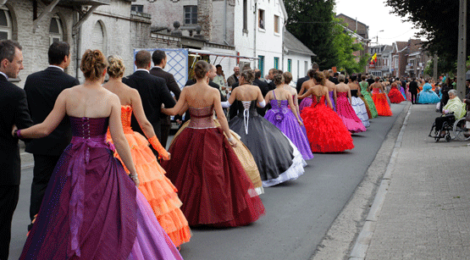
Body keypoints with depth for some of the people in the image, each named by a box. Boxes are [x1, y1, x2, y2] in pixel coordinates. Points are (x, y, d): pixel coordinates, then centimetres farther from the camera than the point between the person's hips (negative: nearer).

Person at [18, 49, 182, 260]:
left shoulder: (67, 95, -2)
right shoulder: (111, 99, -7)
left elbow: (45, 128, -2)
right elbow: (119, 140, -9)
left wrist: (18, 132, 15)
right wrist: (133, 172, -1)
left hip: (73, 162, 2)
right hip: (101, 163, -2)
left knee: (64, 222, 12)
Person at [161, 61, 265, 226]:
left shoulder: (187, 91, -3)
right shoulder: (214, 92, -9)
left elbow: (174, 111, -5)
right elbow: (221, 116, -12)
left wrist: (161, 108, 14)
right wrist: (229, 137, -6)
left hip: (190, 136, 2)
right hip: (210, 137, -2)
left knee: (186, 173, 11)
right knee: (215, 175, 4)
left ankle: (189, 212, 16)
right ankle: (217, 211, 7)